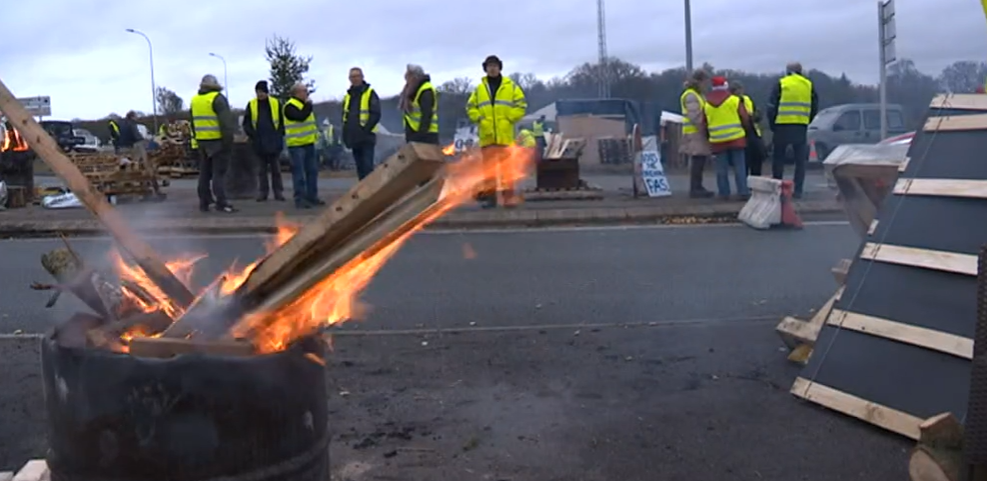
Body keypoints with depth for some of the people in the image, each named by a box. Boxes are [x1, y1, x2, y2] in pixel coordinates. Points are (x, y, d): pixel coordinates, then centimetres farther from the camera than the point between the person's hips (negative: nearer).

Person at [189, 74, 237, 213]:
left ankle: (204, 203, 14)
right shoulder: (217, 98, -10)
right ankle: (221, 203, -10)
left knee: (205, 173, 12)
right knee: (219, 172, -7)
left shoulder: (194, 100, 13)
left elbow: (193, 122, 17)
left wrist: (197, 138, 20)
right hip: (217, 141, -7)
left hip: (202, 141, 7)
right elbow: (226, 121, -17)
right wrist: (228, 140, -15)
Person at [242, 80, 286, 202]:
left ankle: (278, 193, 10)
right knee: (262, 169, 6)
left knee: (275, 168, 5)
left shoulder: (276, 103, 3)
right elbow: (246, 123, 7)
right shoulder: (251, 104, 4)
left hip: (274, 142, -1)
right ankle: (262, 193, 10)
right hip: (259, 142, 1)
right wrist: (252, 135, -6)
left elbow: (282, 121, 10)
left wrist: (280, 135, -1)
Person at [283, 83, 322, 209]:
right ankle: (300, 199, -4)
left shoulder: (305, 104, 18)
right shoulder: (290, 106, -12)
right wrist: (308, 105, -18)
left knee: (312, 171, 11)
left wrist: (315, 134, 20)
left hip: (309, 143, 9)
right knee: (299, 173, -7)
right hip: (296, 145, -9)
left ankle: (312, 197, 19)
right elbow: (301, 117, -29)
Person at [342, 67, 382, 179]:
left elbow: (376, 114, -11)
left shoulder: (370, 93, -4)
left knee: (367, 167, -11)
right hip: (354, 138, 6)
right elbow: (344, 115, 21)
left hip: (366, 138, -6)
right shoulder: (348, 96, 15)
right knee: (360, 168, 11)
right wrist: (346, 132, 7)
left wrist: (366, 129, -18)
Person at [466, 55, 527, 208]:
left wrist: (510, 119, -5)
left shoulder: (511, 86, 7)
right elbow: (470, 107, 15)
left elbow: (521, 105, 5)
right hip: (486, 134, 2)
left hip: (505, 134, -2)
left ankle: (509, 196, -4)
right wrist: (479, 119, 0)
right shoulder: (479, 88, 13)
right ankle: (489, 196, 6)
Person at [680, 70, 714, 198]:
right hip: (695, 134, -10)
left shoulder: (697, 94, 21)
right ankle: (695, 189, -9)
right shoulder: (690, 96, -12)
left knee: (700, 162, 9)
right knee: (697, 161, -10)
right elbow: (694, 116, -20)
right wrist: (703, 129, -18)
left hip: (699, 133, 10)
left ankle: (697, 188, 14)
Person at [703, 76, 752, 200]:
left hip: (717, 141, 2)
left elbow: (705, 125, 12)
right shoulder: (735, 100, 0)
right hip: (736, 138, -2)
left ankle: (724, 193, 6)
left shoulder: (706, 105, 8)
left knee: (721, 169, 6)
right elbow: (745, 119, 0)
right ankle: (743, 192, 0)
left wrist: (709, 136, 25)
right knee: (739, 167, 1)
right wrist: (745, 130, 18)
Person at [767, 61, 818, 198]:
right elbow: (814, 108, 13)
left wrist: (772, 124, 8)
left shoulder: (781, 84, 1)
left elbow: (772, 107, -2)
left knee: (778, 159, 9)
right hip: (801, 128, 2)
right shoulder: (809, 85, 10)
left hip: (782, 126, -2)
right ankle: (798, 191, 4)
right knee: (800, 160, 8)